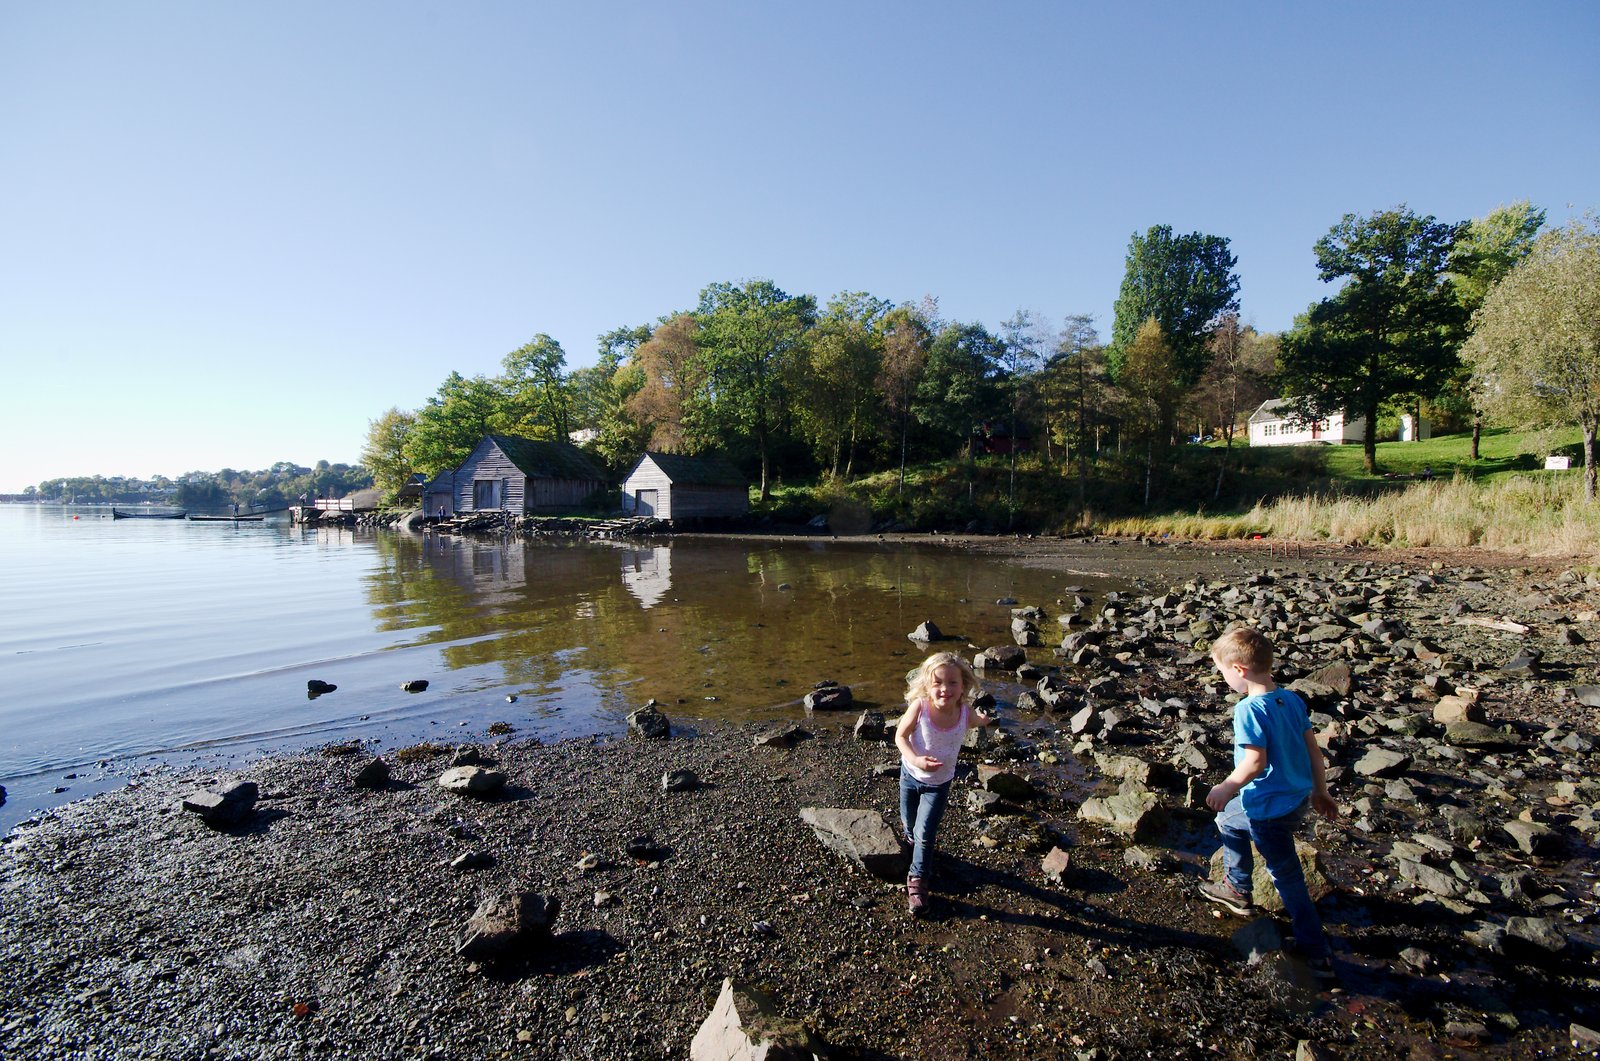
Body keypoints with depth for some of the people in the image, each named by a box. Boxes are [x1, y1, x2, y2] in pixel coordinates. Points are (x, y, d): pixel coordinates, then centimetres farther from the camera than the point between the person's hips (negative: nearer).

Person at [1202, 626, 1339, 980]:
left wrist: (1226, 789, -13)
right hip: (1299, 798, 9)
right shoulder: (1292, 699, -1)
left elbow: (1255, 762, -28)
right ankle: (1236, 889, 37)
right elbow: (1313, 748, 6)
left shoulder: (1249, 710, -26)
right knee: (1229, 819, 25)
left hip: (1270, 808, -9)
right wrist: (1320, 791, 18)